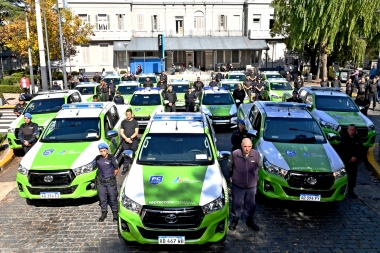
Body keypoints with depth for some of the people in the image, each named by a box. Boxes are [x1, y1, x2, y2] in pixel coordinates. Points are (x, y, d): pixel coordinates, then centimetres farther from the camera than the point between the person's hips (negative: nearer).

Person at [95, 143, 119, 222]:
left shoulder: (112, 158, -11)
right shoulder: (97, 158, 0)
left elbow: (117, 169, -1)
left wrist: (112, 177, 3)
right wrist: (101, 176, 11)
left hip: (111, 182, -3)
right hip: (101, 182, 3)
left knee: (113, 198, 5)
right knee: (102, 198, 12)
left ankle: (115, 213, 20)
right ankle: (104, 213, 28)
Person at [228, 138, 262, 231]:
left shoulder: (256, 154, -13)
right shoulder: (234, 154, -19)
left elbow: (259, 166, 7)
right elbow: (229, 166, -1)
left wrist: (252, 173, 8)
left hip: (252, 186, 2)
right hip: (238, 185, -2)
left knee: (251, 204, 18)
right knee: (236, 203, 14)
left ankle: (250, 221, 40)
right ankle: (235, 220, 36)